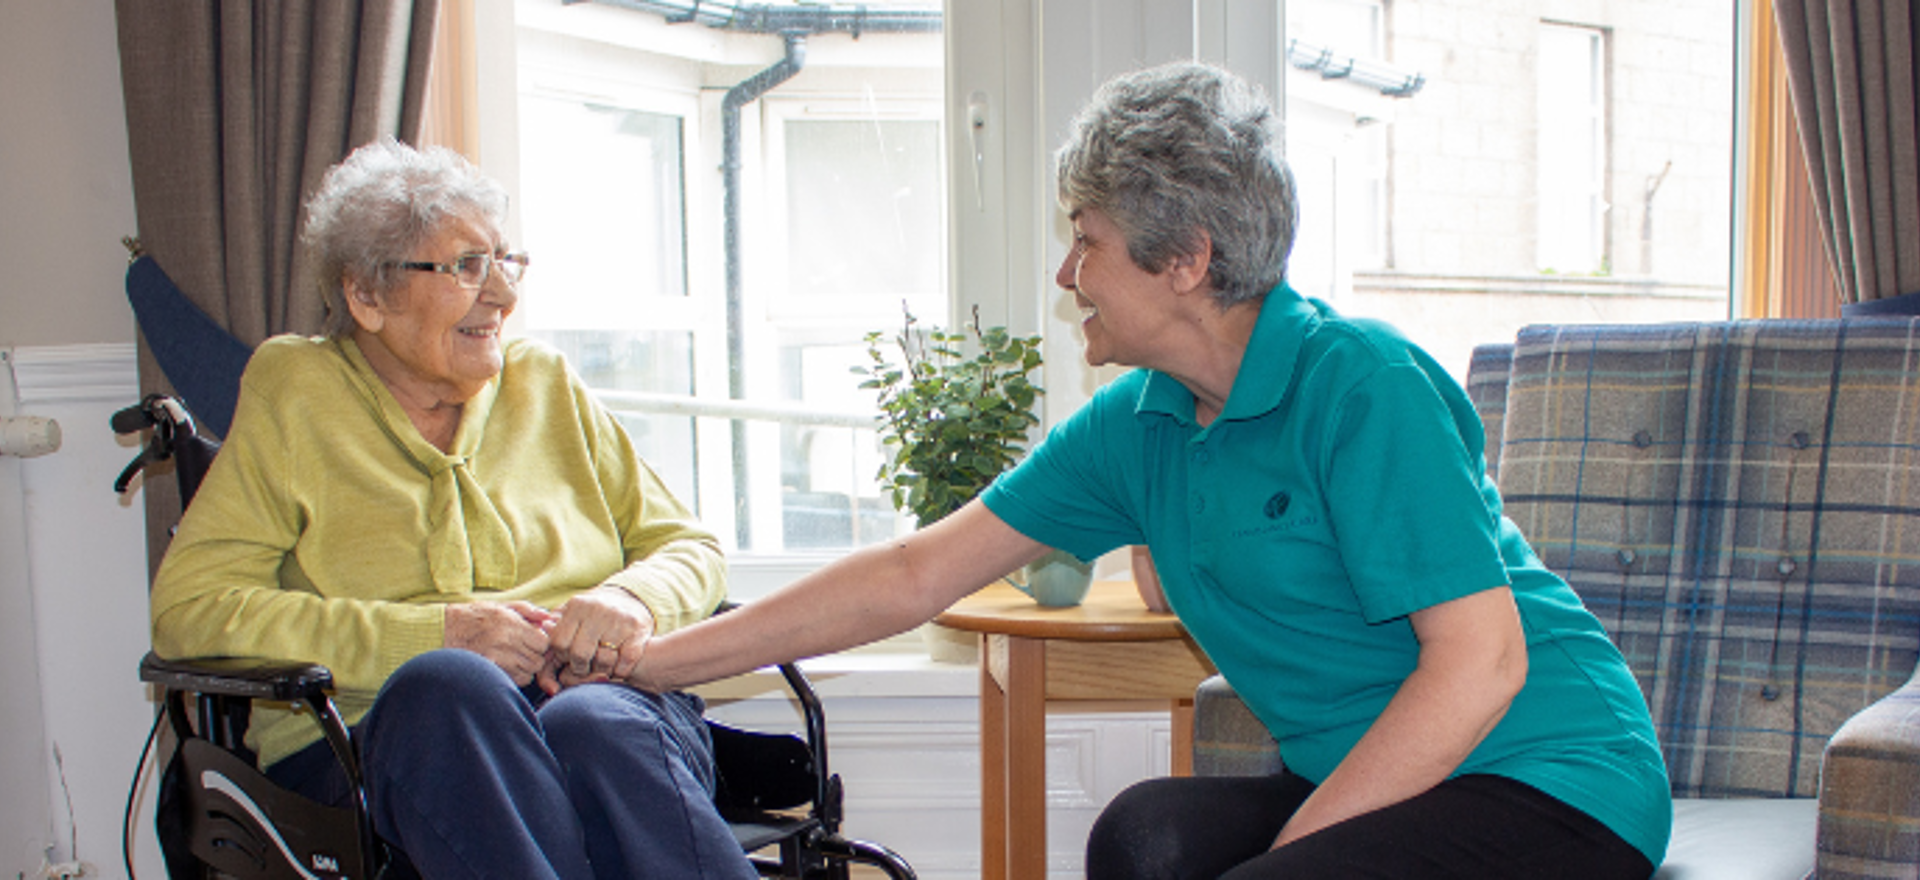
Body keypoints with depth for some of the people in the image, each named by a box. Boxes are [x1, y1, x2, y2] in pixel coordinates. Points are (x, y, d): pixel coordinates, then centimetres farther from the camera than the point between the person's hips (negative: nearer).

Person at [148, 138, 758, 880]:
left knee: (593, 726, -35)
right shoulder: (291, 393, 9)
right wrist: (435, 634, -12)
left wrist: (633, 600, -5)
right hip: (373, 743, -2)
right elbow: (187, 607, -2)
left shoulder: (546, 385, 20)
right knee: (448, 686, -37)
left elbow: (688, 548, 21)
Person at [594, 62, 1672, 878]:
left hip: (1551, 784, -6)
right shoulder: (1137, 425, 5)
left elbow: (1480, 662, -19)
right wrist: (653, 661, 7)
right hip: (1365, 783, 6)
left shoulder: (1362, 385, -17)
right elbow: (916, 576, 7)